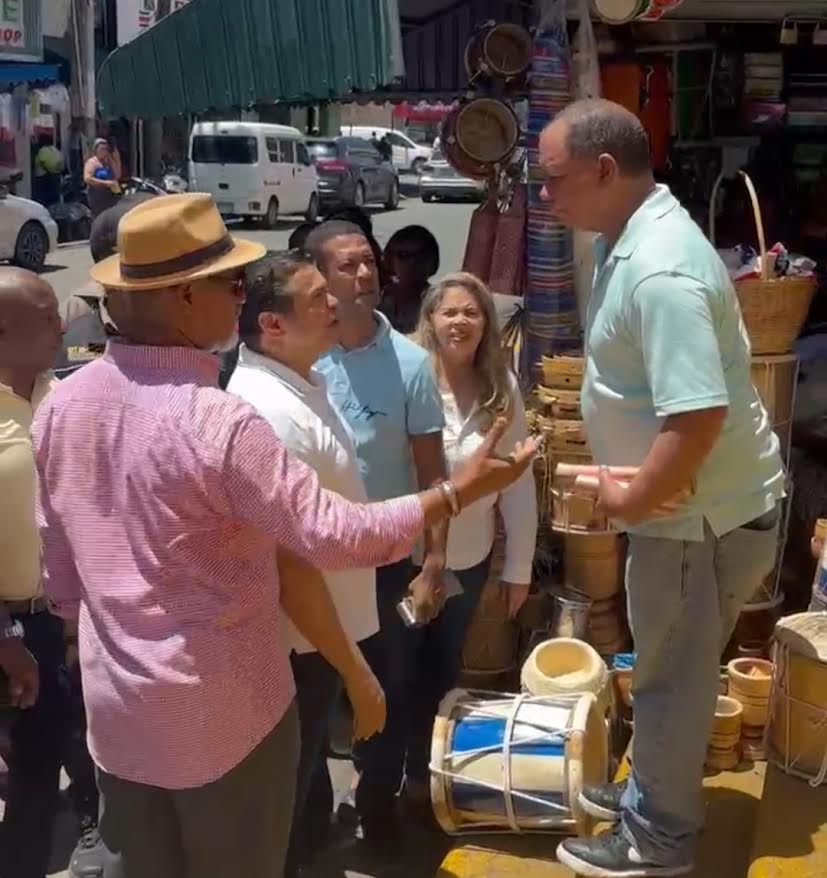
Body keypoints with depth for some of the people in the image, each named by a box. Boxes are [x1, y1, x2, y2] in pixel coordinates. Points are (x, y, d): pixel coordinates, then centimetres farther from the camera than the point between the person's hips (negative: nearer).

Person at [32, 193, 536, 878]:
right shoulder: (218, 423, -25)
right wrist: (460, 491, -13)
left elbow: (62, 575, 8)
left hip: (116, 708, 7)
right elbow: (335, 535, -23)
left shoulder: (62, 405, -1)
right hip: (219, 713, -7)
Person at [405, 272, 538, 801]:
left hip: (468, 558, 3)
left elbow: (520, 484, -1)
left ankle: (423, 768, 41)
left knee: (441, 668, 19)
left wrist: (519, 568, 1)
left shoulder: (503, 390, -6)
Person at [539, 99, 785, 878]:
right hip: (683, 500, 10)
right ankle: (653, 791, 45)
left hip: (704, 512, -10)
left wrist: (632, 500, -20)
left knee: (673, 677, 9)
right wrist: (630, 485, 7)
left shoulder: (660, 271, -29)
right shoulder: (631, 237, 4)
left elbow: (700, 415, -35)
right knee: (667, 666, 25)